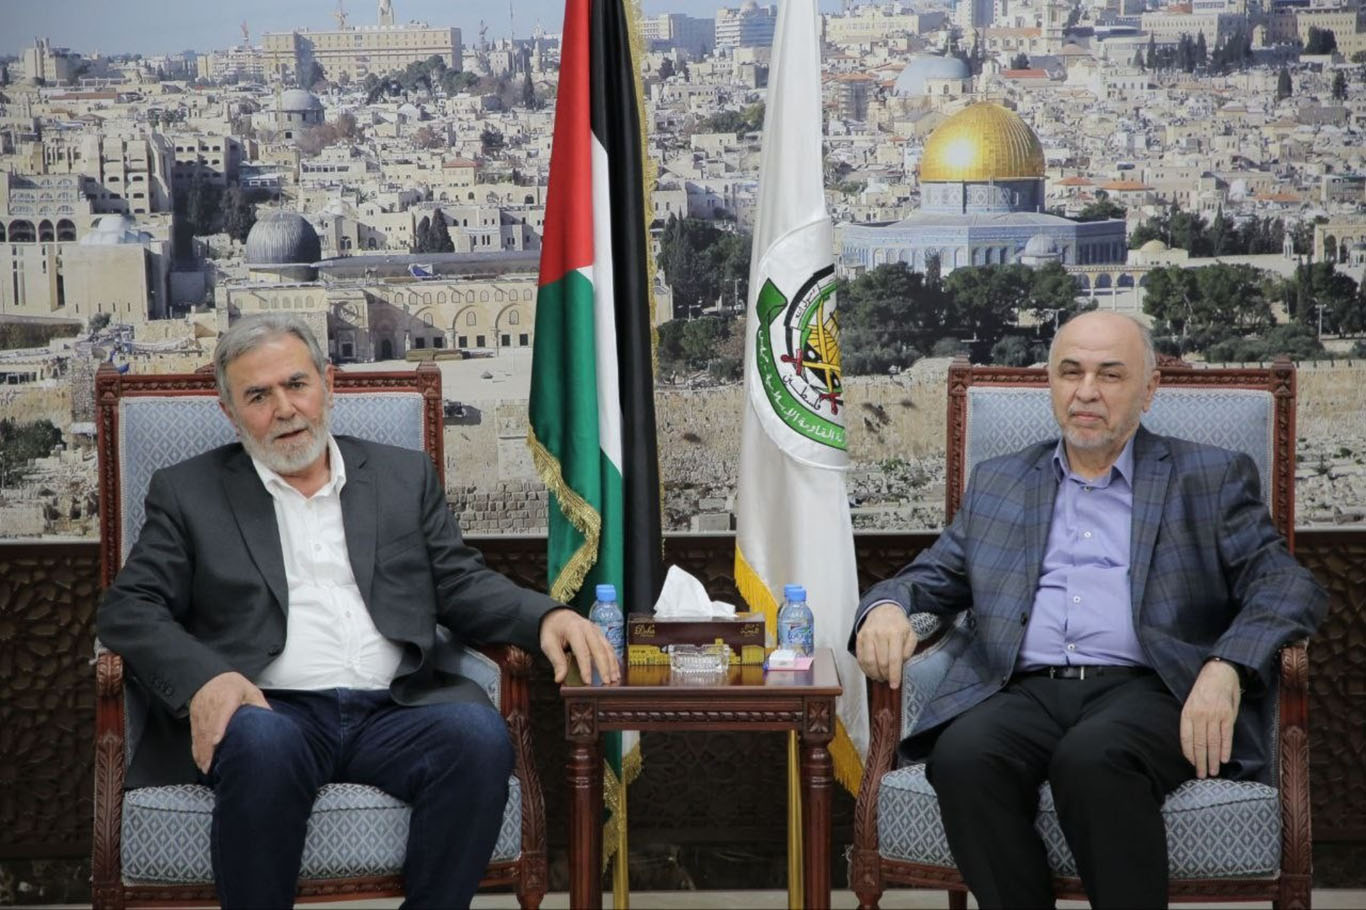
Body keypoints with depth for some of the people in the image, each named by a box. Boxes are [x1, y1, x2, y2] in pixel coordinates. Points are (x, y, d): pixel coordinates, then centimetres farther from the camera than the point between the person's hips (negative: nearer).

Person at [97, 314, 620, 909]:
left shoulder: (405, 477, 21)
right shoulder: (188, 492, 15)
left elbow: (462, 585, 16)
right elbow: (128, 609, 6)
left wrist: (547, 616, -5)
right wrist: (204, 678, -14)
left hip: (394, 709, 2)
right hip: (272, 709, -2)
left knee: (478, 735, -30)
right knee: (260, 743, -37)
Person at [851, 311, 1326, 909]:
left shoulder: (1210, 479, 14)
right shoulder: (997, 484, 24)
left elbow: (1289, 588, 5)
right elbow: (931, 578, 24)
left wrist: (1225, 669, -16)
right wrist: (886, 608, -2)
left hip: (1146, 688, -2)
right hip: (1023, 692, 3)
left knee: (1092, 758, -37)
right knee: (963, 756, -32)